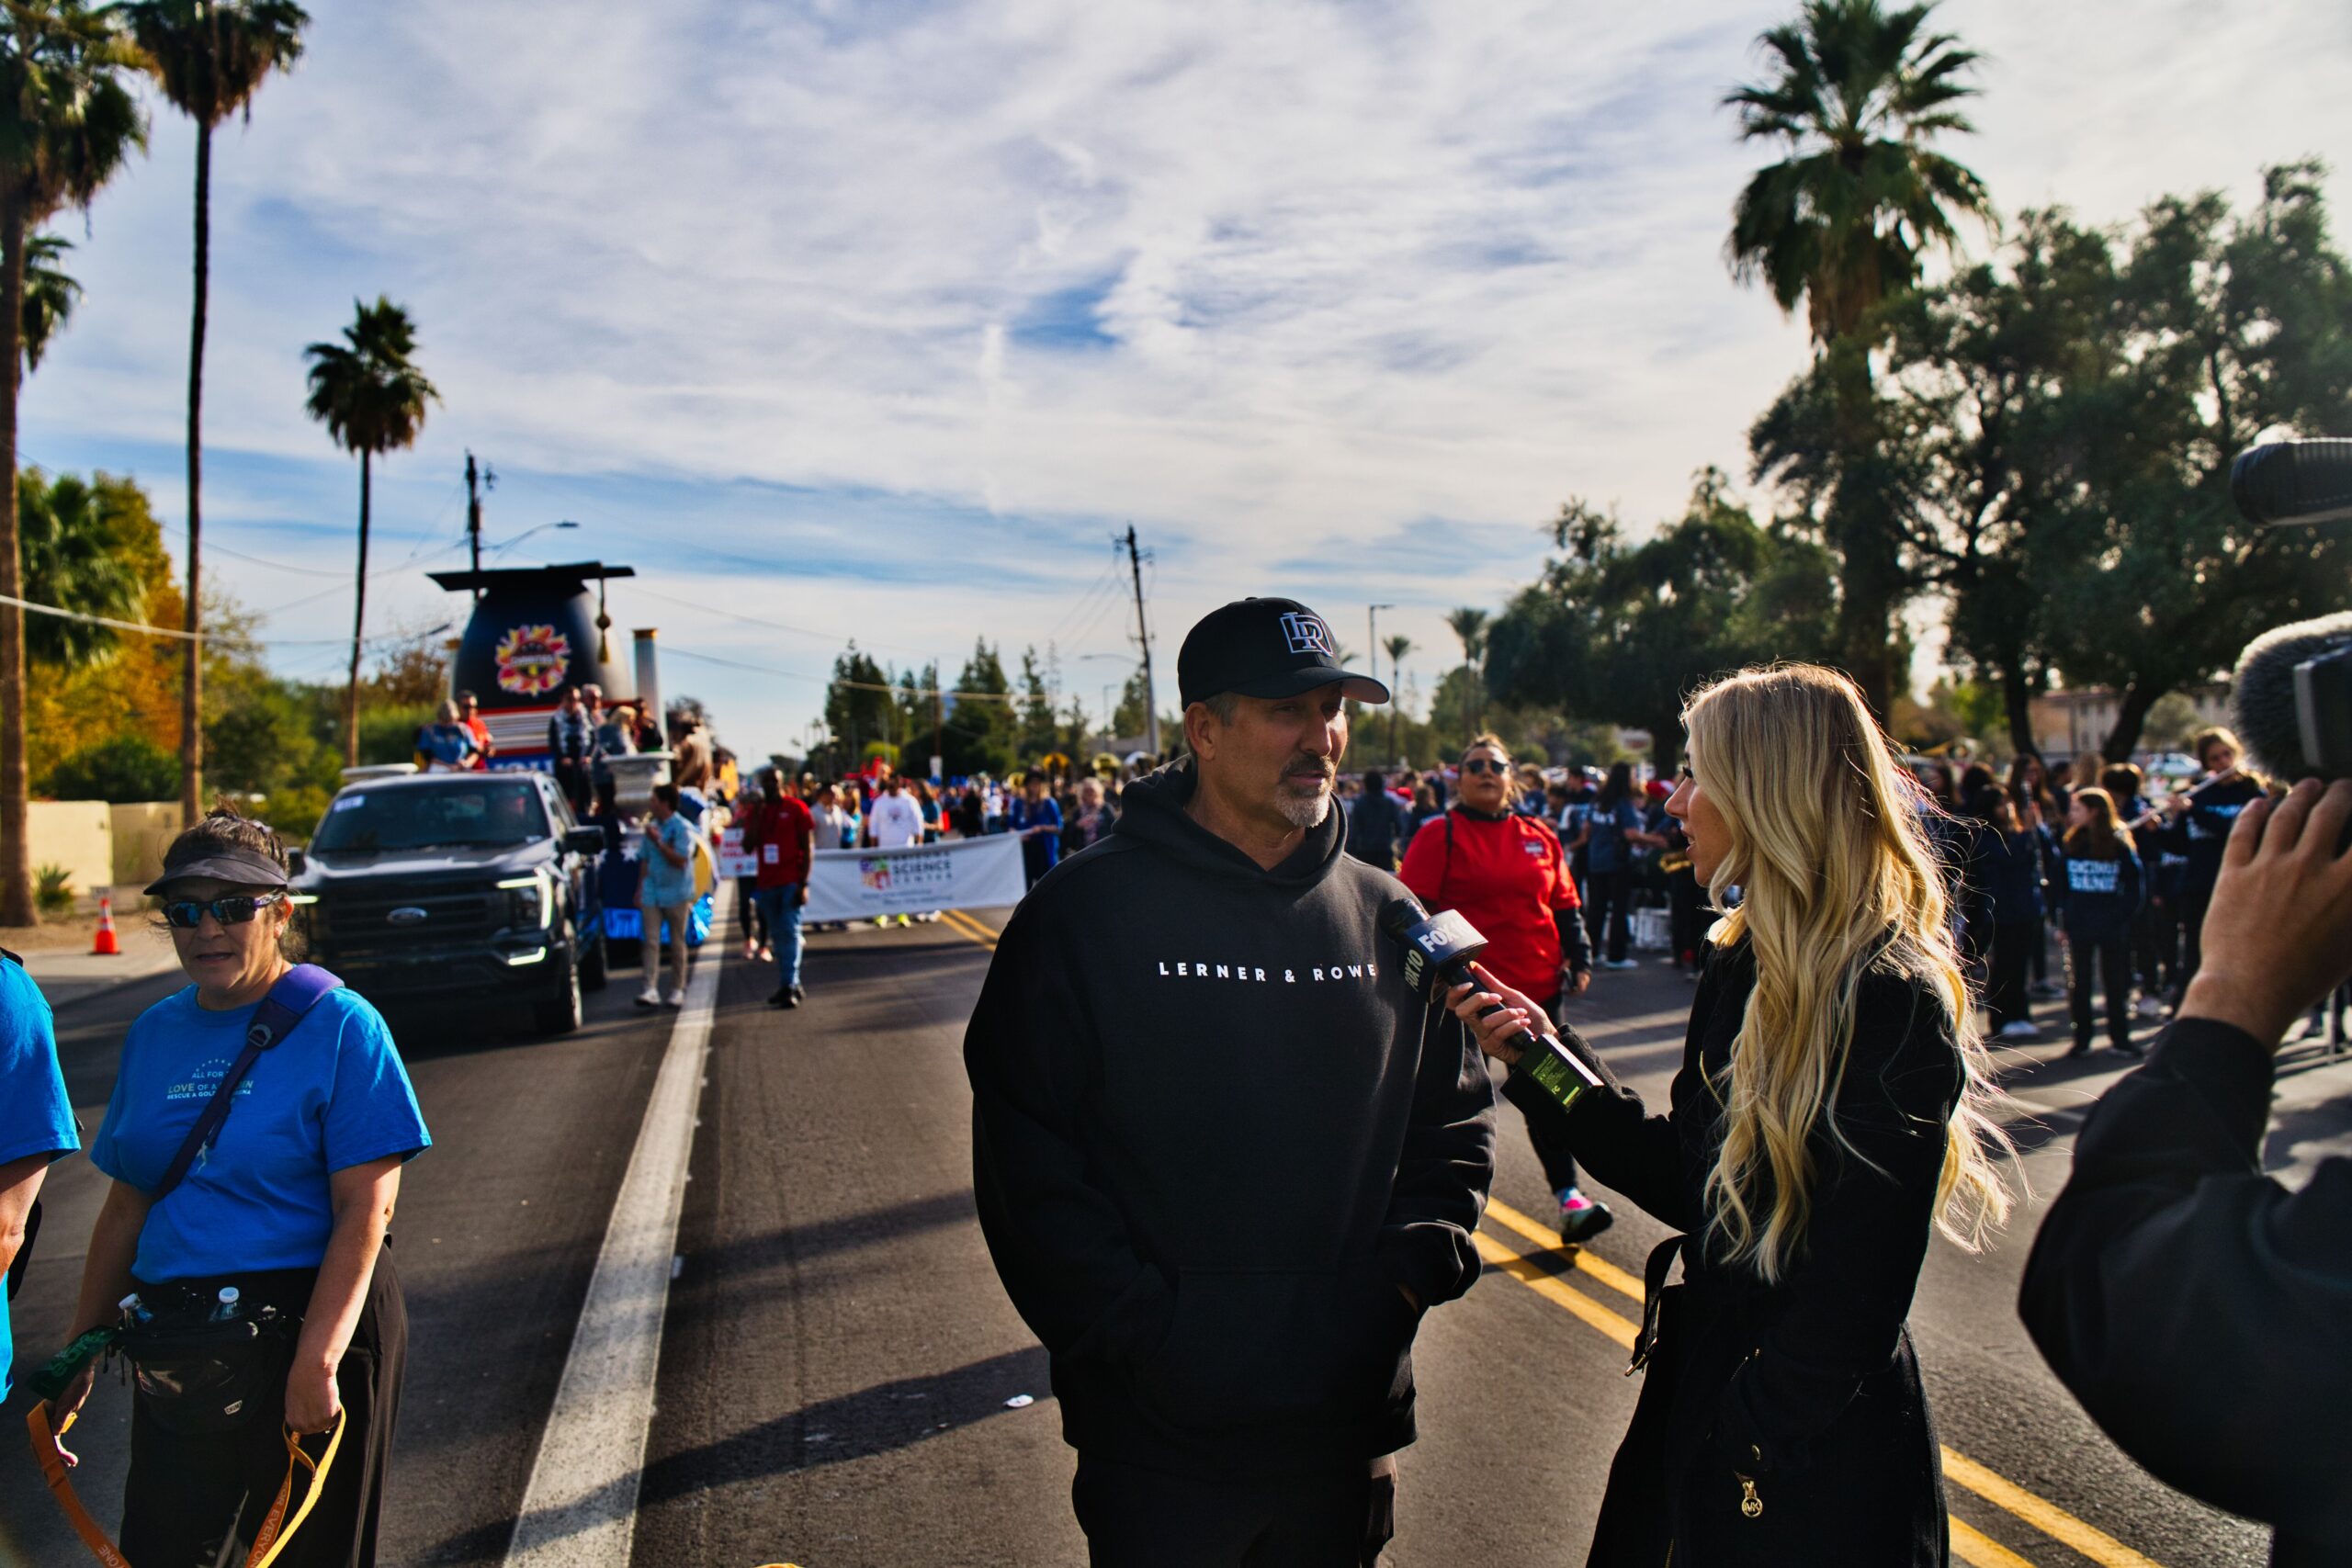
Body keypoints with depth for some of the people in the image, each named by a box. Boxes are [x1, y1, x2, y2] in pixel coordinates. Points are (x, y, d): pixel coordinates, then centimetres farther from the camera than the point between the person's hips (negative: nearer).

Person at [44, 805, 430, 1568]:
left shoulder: (340, 1025, -11)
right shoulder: (152, 1033, 7)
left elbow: (365, 1208, -16)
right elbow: (126, 1203, 13)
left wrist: (317, 1360, -23)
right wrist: (83, 1349, 12)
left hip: (313, 1325, -5)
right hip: (175, 1348, 5)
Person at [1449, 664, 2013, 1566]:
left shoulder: (1895, 1005, -22)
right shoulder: (1740, 967, 2)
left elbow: (1853, 1298, -22)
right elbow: (1686, 1183, 4)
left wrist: (1737, 1451, -17)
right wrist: (1551, 1054, -1)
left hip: (1817, 1462, -7)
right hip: (1700, 1389, 7)